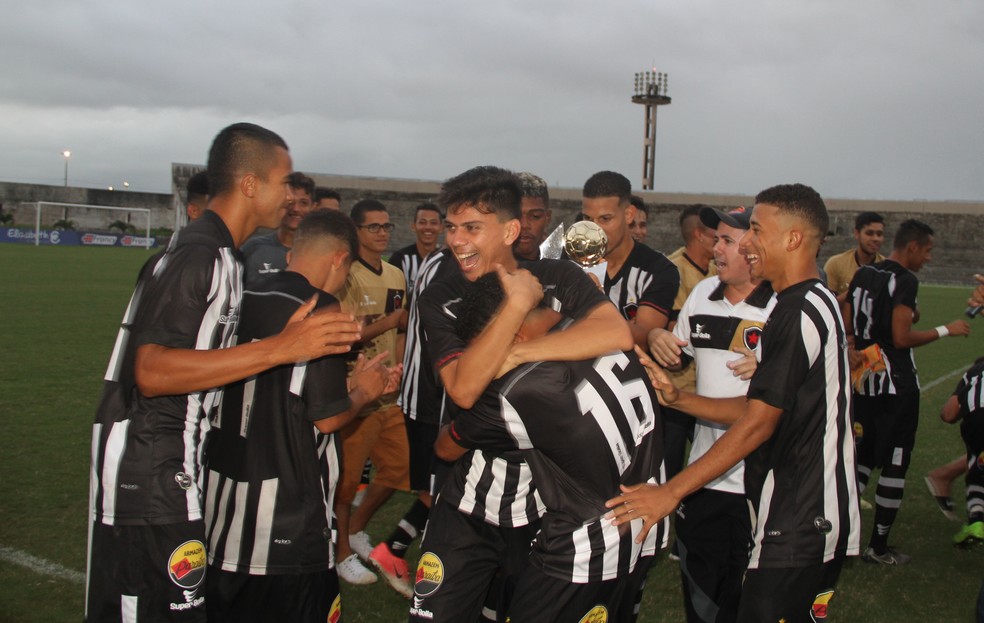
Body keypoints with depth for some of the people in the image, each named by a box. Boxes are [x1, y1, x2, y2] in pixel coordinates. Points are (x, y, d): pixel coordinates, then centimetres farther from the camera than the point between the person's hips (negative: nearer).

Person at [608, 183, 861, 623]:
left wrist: (671, 491, -18)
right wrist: (677, 399, 4)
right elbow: (757, 407, 13)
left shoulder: (797, 313, -17)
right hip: (822, 518, 10)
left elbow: (757, 423, -20)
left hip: (797, 525, -10)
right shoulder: (818, 303, 15)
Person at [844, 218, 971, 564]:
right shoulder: (905, 281, -15)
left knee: (864, 456, 18)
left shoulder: (862, 275, 8)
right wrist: (945, 330, -8)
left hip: (864, 379, 7)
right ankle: (878, 546, 10)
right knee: (894, 464, 3)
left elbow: (849, 326, 11)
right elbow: (901, 338, -20)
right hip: (896, 384, -7)